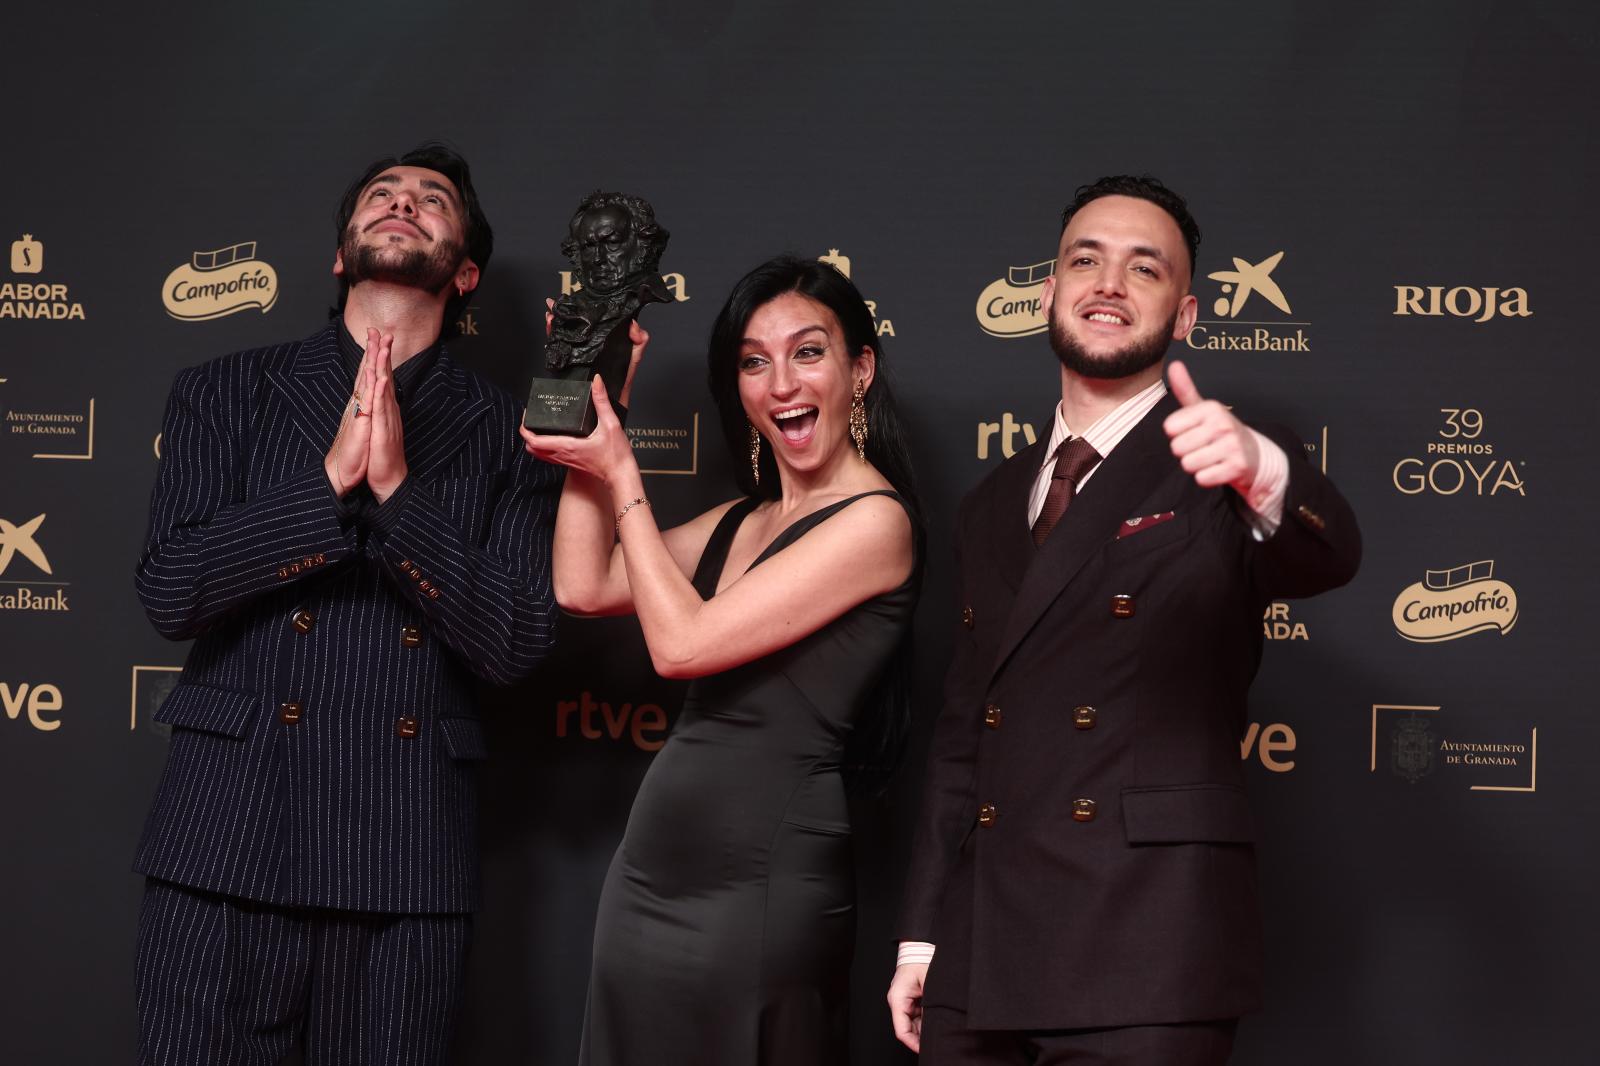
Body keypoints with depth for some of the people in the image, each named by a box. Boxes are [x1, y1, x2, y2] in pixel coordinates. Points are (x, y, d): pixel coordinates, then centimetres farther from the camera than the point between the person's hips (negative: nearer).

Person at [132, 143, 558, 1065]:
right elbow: (170, 591, -2)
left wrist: (398, 489, -12)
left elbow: (517, 642, -2)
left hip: (409, 857, 0)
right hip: (229, 838, 0)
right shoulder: (225, 393, 10)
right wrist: (331, 480, -11)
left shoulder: (504, 433, 8)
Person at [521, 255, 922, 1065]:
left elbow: (681, 643, -16)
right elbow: (584, 586, 5)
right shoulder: (744, 520, 13)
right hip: (652, 873, 7)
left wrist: (621, 478, -6)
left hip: (757, 885, -7)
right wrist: (594, 405, 7)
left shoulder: (875, 520, -12)